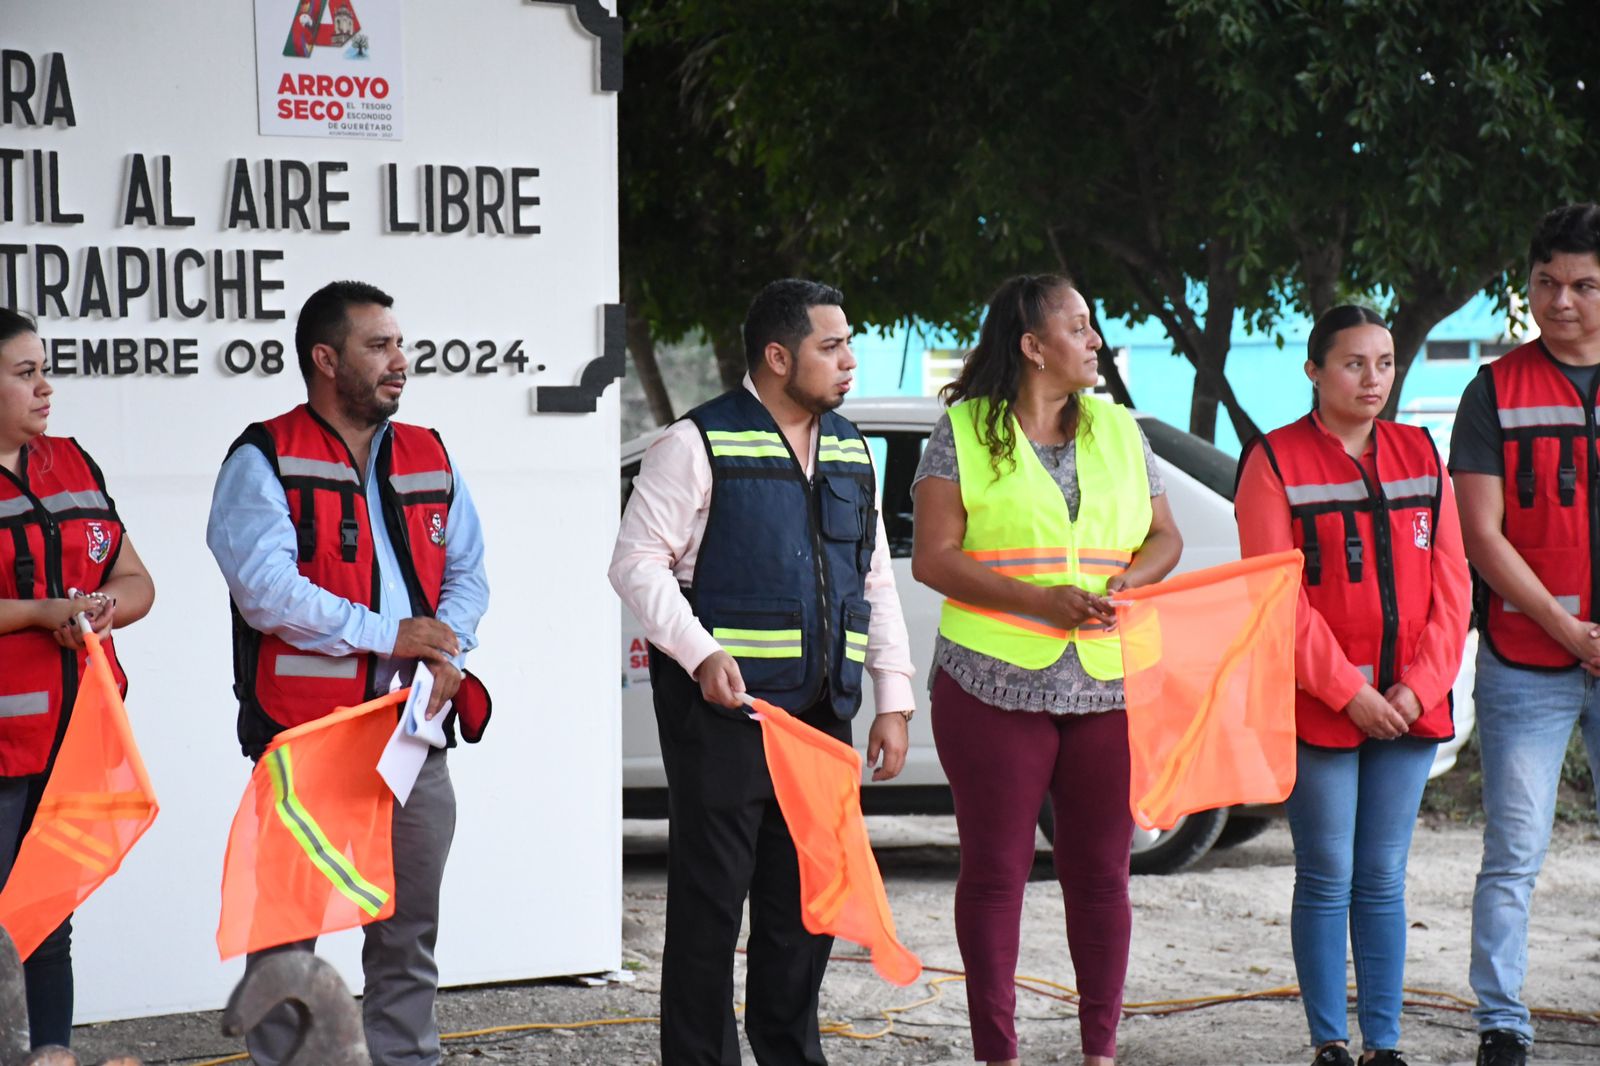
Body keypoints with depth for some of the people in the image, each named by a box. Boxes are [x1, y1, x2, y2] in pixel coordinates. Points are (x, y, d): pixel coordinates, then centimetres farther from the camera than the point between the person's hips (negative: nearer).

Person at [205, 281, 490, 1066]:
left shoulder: (430, 462, 15)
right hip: (303, 735, -5)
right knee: (287, 929, 0)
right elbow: (266, 588, -15)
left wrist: (448, 650, -4)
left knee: (408, 934, 10)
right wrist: (389, 635, -15)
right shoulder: (265, 461, -4)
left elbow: (467, 573, 17)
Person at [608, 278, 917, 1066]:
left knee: (808, 894, 12)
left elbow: (876, 580, 19)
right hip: (726, 707, -6)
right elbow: (637, 560, -9)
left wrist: (894, 699, 13)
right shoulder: (700, 445, -5)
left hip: (820, 709, 6)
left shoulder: (850, 452, 15)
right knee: (712, 898, -2)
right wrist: (701, 654, -21)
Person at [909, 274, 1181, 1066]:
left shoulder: (1118, 430, 14)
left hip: (1108, 687, 4)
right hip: (995, 684, -3)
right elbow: (932, 558, -6)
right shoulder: (963, 433, 1)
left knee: (1101, 871, 5)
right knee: (995, 871, 1)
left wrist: (1125, 584, -5)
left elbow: (1165, 538, 17)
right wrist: (1041, 600, -16)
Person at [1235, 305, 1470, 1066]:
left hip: (1408, 709, 4)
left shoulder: (1420, 456, 10)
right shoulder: (1274, 462, -2)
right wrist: (1348, 693, -13)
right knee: (1327, 879, 0)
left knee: (1383, 880, 7)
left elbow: (1450, 581, 7)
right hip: (1317, 710, -4)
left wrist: (1421, 687, -5)